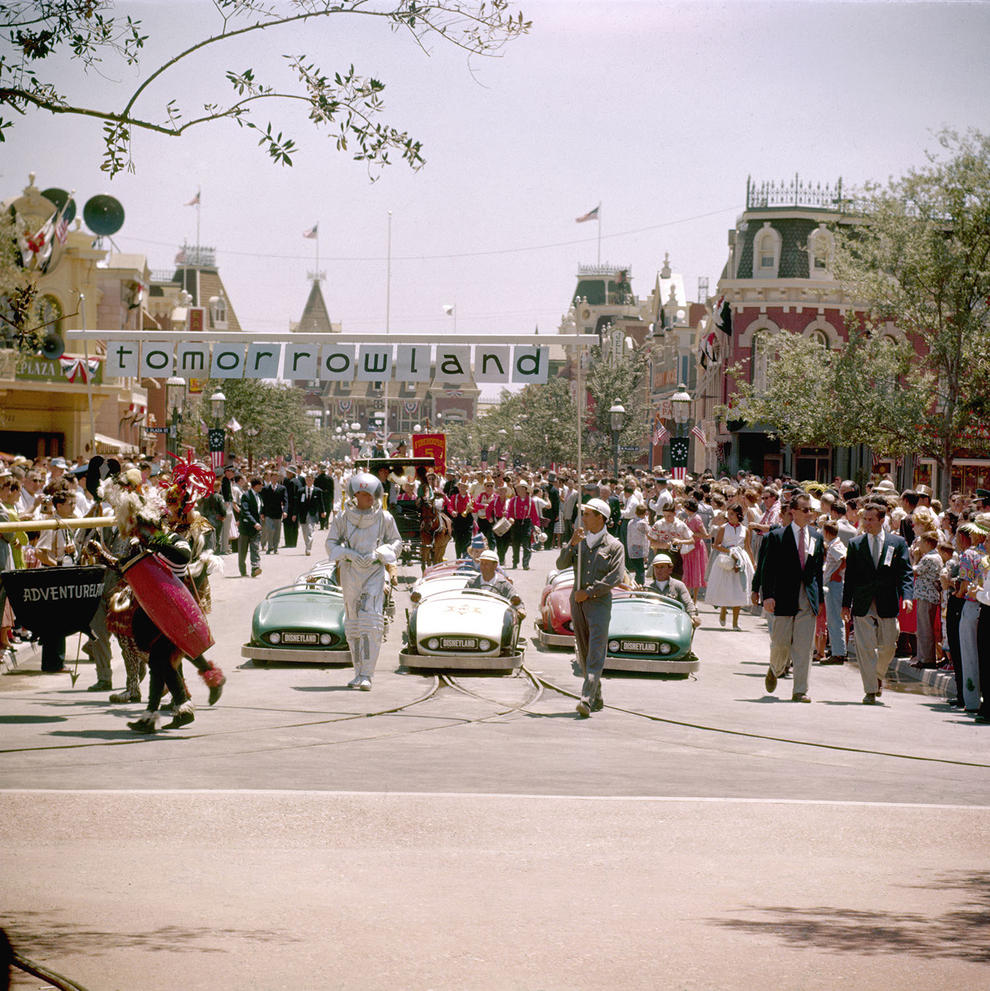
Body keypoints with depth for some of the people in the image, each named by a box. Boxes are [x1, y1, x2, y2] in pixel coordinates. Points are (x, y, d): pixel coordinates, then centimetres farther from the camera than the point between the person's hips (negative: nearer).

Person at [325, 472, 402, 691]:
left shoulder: (384, 518, -1)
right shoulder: (343, 517, 1)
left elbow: (396, 543, 8)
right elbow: (331, 543, 6)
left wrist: (377, 554, -10)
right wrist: (349, 553, -12)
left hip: (375, 572, -2)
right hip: (350, 572, 2)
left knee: (371, 623, -13)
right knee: (353, 624, 7)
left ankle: (366, 675, -16)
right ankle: (359, 672, 19)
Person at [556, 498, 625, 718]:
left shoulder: (614, 546, 0)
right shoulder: (580, 542, 15)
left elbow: (615, 577, -10)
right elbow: (561, 564, 5)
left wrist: (588, 592, -13)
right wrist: (572, 543, -10)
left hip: (599, 602, -6)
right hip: (577, 601, 6)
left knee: (596, 652, -15)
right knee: (583, 652, 8)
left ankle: (587, 699, -24)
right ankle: (597, 698, 18)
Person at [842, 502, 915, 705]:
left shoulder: (898, 542, 5)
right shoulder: (855, 544, 8)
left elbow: (905, 572, 2)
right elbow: (849, 576, 9)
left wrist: (906, 596, -14)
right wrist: (846, 603, 3)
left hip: (887, 604, 0)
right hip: (862, 604, 0)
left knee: (888, 647, 6)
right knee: (865, 648, -5)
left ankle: (878, 676, 33)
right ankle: (871, 690, -1)